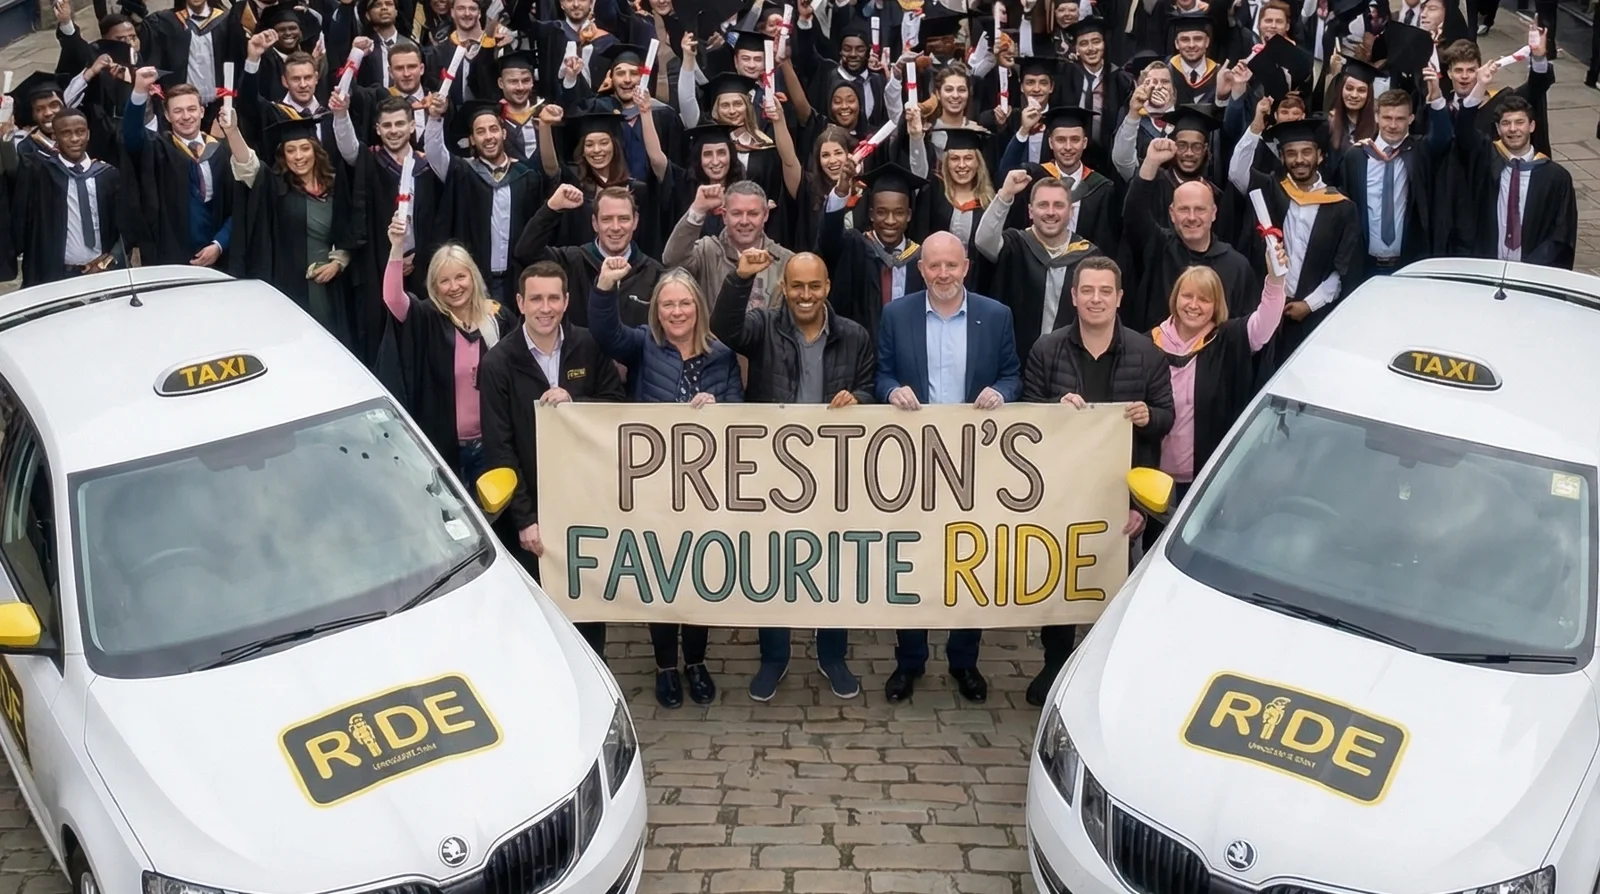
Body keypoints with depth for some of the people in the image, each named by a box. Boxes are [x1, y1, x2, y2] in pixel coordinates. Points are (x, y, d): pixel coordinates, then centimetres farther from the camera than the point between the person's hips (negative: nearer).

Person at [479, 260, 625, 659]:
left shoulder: (588, 347, -1)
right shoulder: (498, 363, -9)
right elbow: (499, 449, -10)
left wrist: (575, 401, -17)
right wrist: (524, 518, -14)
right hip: (528, 510, -2)